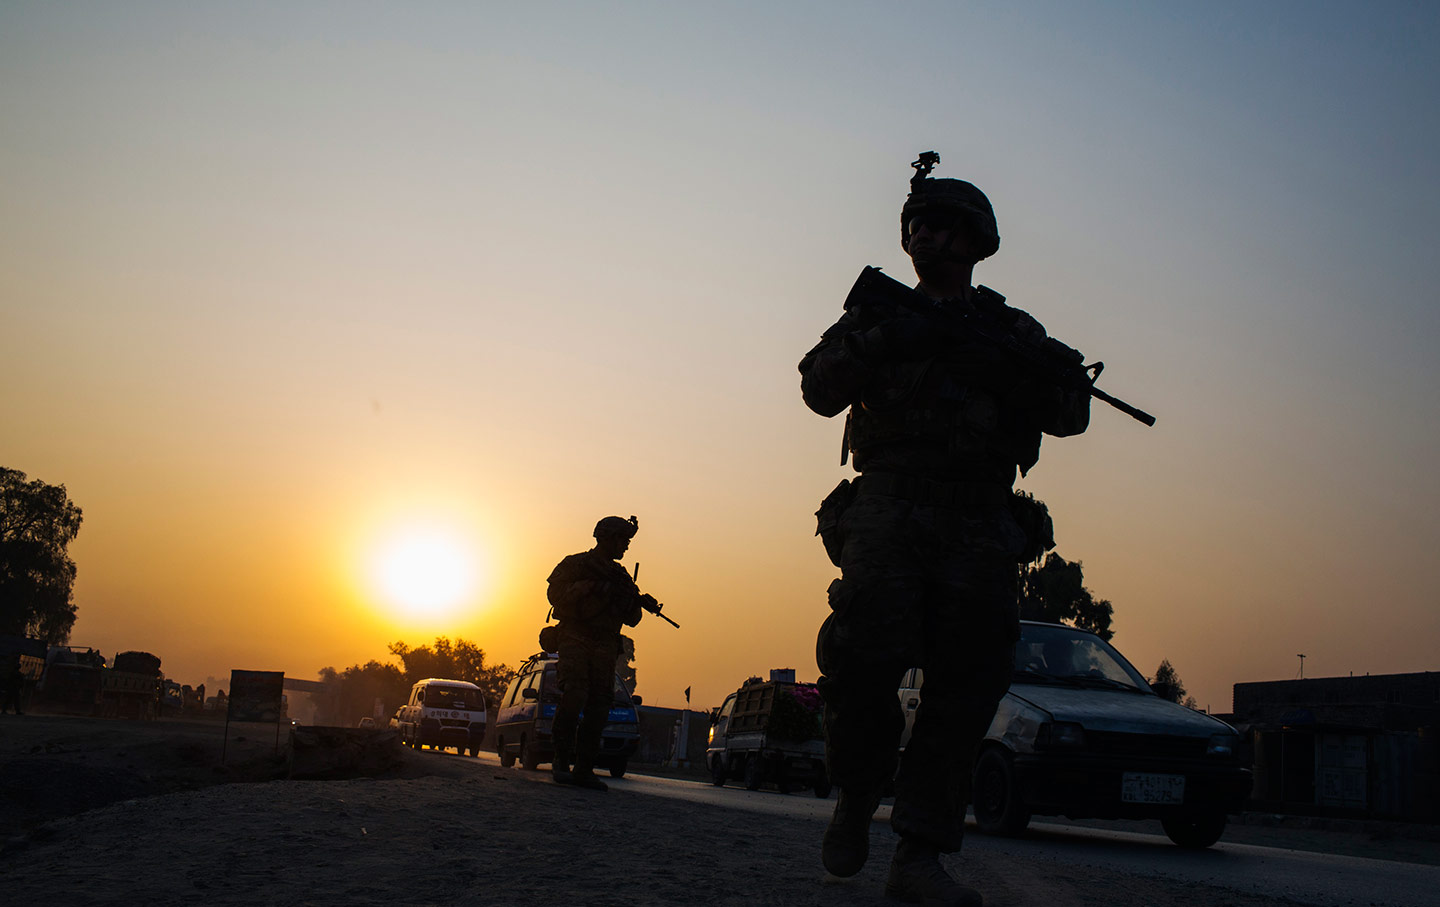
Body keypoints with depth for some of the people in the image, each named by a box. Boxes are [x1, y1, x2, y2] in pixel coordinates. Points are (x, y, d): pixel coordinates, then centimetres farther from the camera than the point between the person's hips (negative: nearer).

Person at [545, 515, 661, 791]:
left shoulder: (621, 576, 20)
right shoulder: (574, 565, 6)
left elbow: (630, 620, 17)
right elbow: (556, 594, -8)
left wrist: (638, 604, -4)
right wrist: (590, 587, -15)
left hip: (605, 649, 5)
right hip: (575, 640, -5)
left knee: (598, 707, -2)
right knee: (574, 695, -22)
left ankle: (583, 770, 1)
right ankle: (561, 760, -13)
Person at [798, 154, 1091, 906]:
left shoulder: (1011, 330, 19)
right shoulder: (881, 315, 18)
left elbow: (1071, 413, 7)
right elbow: (820, 389, 4)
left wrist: (1005, 366, -11)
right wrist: (882, 344, -12)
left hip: (978, 522, 2)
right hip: (889, 509, -1)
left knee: (970, 675, -8)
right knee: (869, 651, -21)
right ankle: (856, 797, 4)